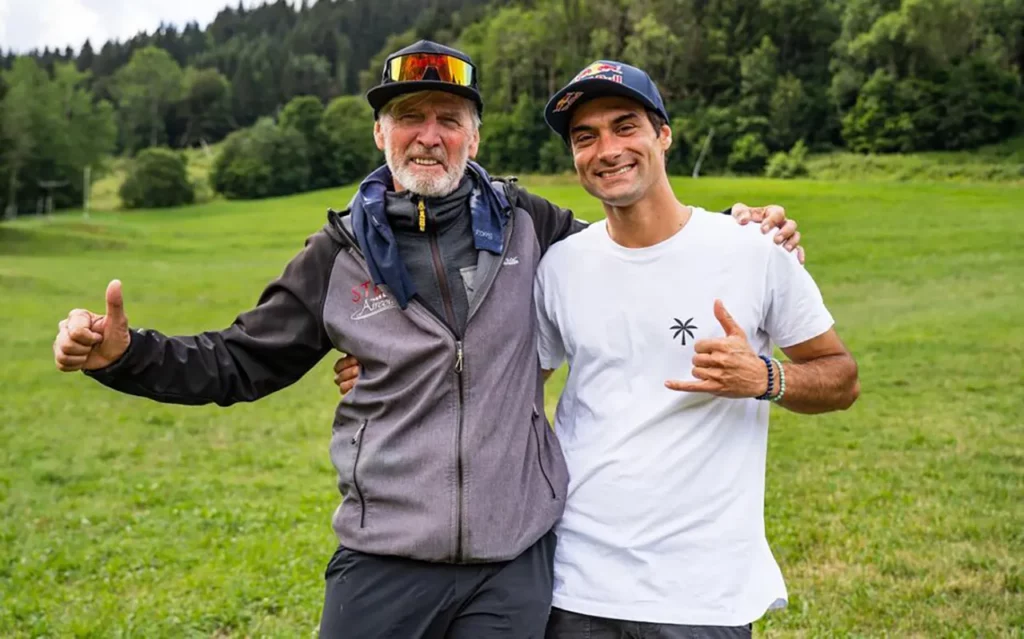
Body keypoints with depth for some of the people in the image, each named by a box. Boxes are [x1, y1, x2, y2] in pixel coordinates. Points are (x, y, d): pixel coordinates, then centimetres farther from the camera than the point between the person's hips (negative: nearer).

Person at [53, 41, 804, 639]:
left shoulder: (525, 225, 3)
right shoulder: (343, 252, 1)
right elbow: (240, 363, 7)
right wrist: (126, 352, -9)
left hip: (514, 564, 1)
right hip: (383, 562, 0)